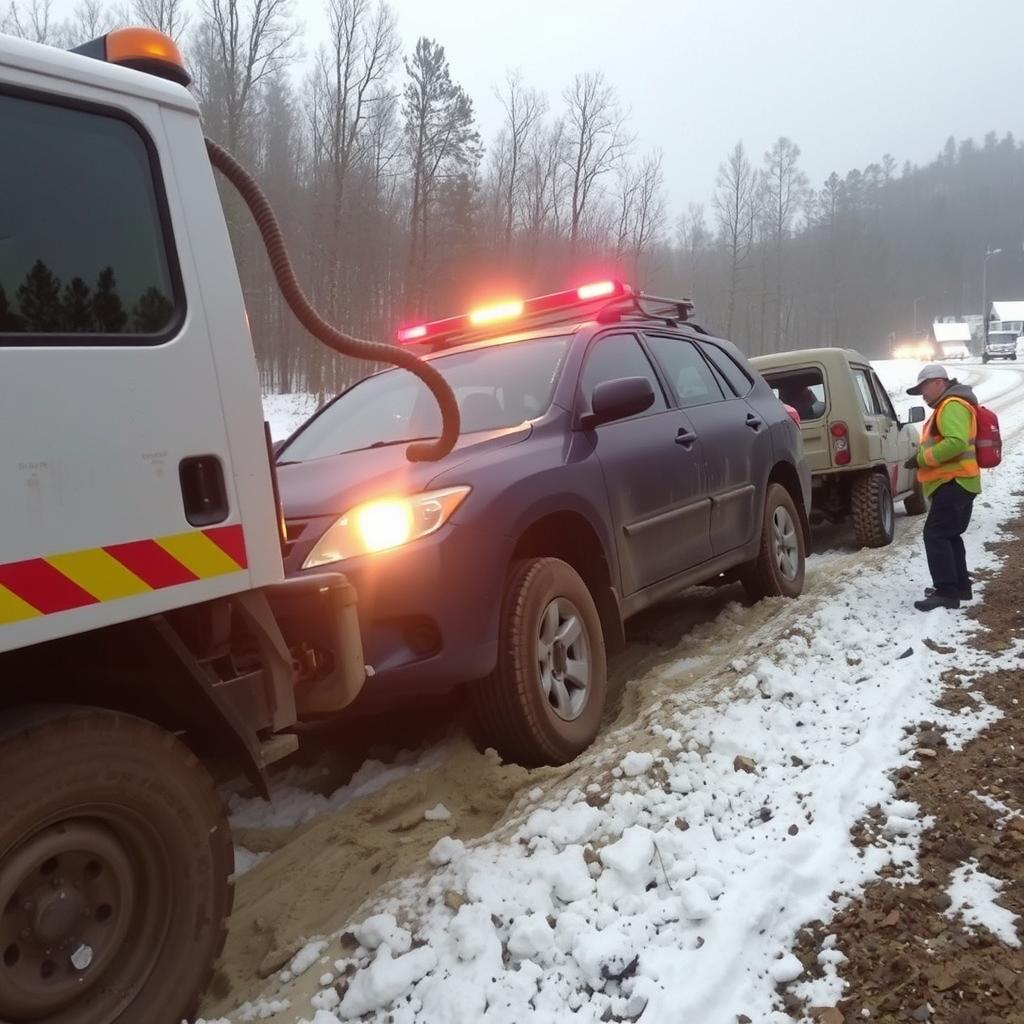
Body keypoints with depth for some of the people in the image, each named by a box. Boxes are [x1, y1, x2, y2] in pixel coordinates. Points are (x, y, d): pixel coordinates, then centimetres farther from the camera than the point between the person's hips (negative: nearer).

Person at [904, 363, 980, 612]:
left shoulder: (952, 405, -16)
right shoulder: (948, 406, 20)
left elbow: (957, 442, -29)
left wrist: (922, 458, -22)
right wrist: (924, 456, 8)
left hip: (953, 483, -11)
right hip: (956, 482, 11)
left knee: (935, 534, -13)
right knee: (949, 535, 17)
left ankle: (946, 592, -14)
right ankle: (960, 586, 23)